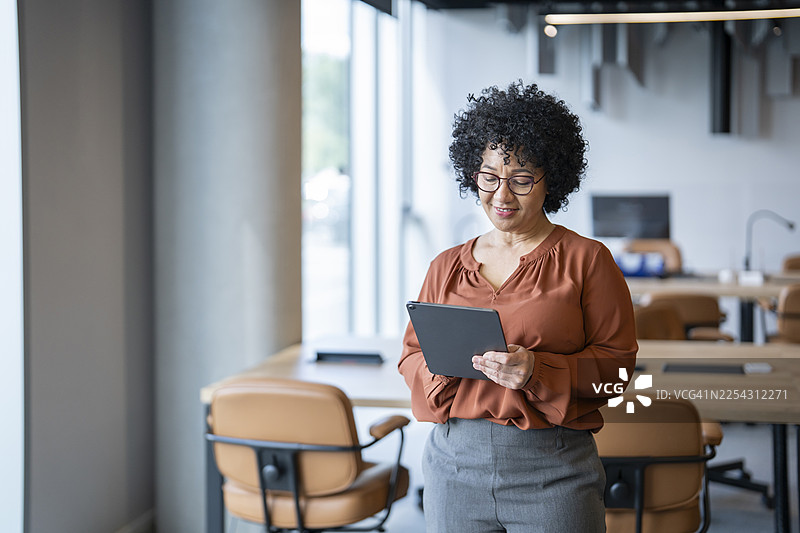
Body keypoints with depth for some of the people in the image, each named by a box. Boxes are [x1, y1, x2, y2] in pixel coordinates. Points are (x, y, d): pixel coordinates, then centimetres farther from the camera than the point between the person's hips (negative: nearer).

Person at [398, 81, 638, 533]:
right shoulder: (447, 267, 11)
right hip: (455, 462, 3)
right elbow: (412, 355, 12)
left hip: (553, 470, -3)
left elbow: (617, 361, -5)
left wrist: (537, 370, -20)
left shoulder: (587, 260, 0)